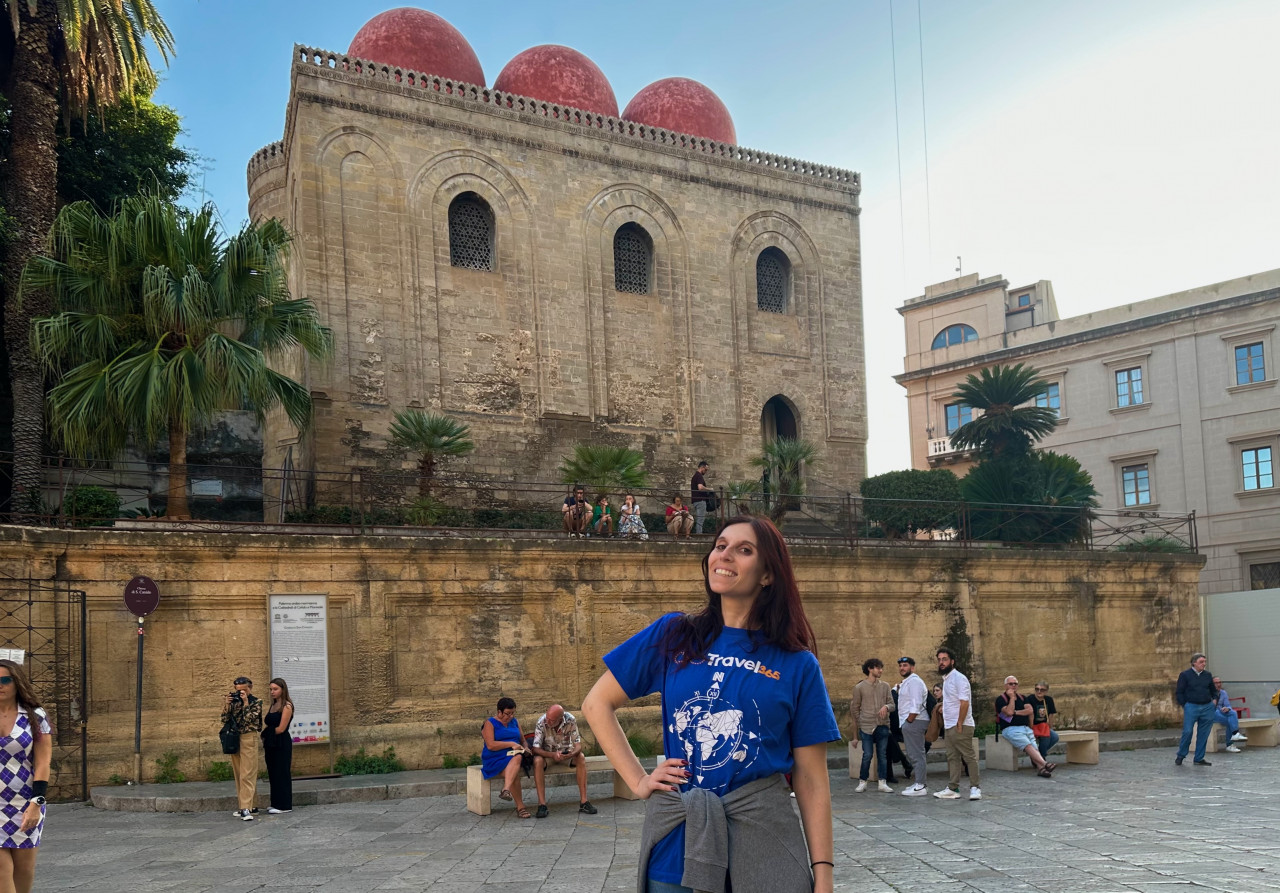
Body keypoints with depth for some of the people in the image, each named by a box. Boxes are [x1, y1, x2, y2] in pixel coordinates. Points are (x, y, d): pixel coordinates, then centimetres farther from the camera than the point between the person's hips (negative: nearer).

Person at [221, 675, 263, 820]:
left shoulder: (256, 702, -1)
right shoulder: (233, 702, 10)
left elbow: (249, 719, -13)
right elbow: (225, 720, 5)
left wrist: (246, 702, -13)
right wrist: (226, 705, -5)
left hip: (248, 739, -6)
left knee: (247, 775, -11)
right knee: (238, 775, 8)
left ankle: (246, 808, -17)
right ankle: (251, 806, 16)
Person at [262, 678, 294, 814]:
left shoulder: (287, 706, -9)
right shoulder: (270, 706, 14)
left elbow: (281, 729, -13)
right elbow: (265, 726, 12)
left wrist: (268, 731, 0)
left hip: (282, 744, -8)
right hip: (270, 744, 8)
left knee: (282, 773, -4)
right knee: (272, 773, 10)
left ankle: (284, 805, 1)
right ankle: (276, 803, 18)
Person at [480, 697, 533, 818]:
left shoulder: (515, 722, 19)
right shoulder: (490, 723, 1)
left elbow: (522, 740, 26)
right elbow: (490, 745, -11)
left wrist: (525, 748, 2)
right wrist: (511, 744, -16)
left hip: (514, 755, 4)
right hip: (495, 758, -4)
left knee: (517, 758, -36)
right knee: (515, 774, -34)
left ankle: (506, 790, -51)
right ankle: (520, 807, -30)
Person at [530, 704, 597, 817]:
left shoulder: (570, 720, -22)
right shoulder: (542, 722, -25)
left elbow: (578, 745, -20)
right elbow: (536, 748, -26)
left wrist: (571, 755, -43)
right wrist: (553, 755, -43)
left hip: (566, 752, 1)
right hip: (547, 753, -1)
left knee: (581, 757, -28)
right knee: (538, 761, -33)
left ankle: (584, 802, -26)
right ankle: (542, 805, -32)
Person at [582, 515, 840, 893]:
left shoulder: (798, 665, 0)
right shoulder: (672, 636, 2)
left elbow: (812, 780, 0)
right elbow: (597, 704, 8)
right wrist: (638, 780, 0)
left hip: (763, 845, 0)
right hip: (676, 844, 1)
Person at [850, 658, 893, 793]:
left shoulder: (885, 686, 9)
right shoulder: (859, 687, 0)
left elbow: (892, 703, 7)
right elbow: (855, 708, 4)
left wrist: (886, 707, -15)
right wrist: (860, 724, 3)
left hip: (882, 726, 3)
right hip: (866, 727, -3)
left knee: (882, 755, 5)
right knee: (867, 755, -3)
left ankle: (882, 783, 12)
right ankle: (862, 782, 10)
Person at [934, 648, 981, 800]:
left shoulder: (959, 678, -12)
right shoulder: (946, 679, 16)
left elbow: (964, 702, -18)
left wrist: (959, 725, -19)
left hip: (961, 726, -9)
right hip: (949, 726, 9)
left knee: (969, 757, -4)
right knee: (952, 758, 9)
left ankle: (975, 787, 0)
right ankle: (952, 788, 12)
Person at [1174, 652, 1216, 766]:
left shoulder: (1207, 675, 12)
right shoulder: (1185, 675, -1)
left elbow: (1213, 690, 24)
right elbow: (1179, 692, 0)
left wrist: (1215, 699, 6)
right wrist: (1184, 705, -5)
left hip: (1207, 707, 4)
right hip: (1191, 707, -4)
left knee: (1203, 734, 6)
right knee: (1187, 732, -8)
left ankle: (1199, 758, 16)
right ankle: (1180, 756, 10)